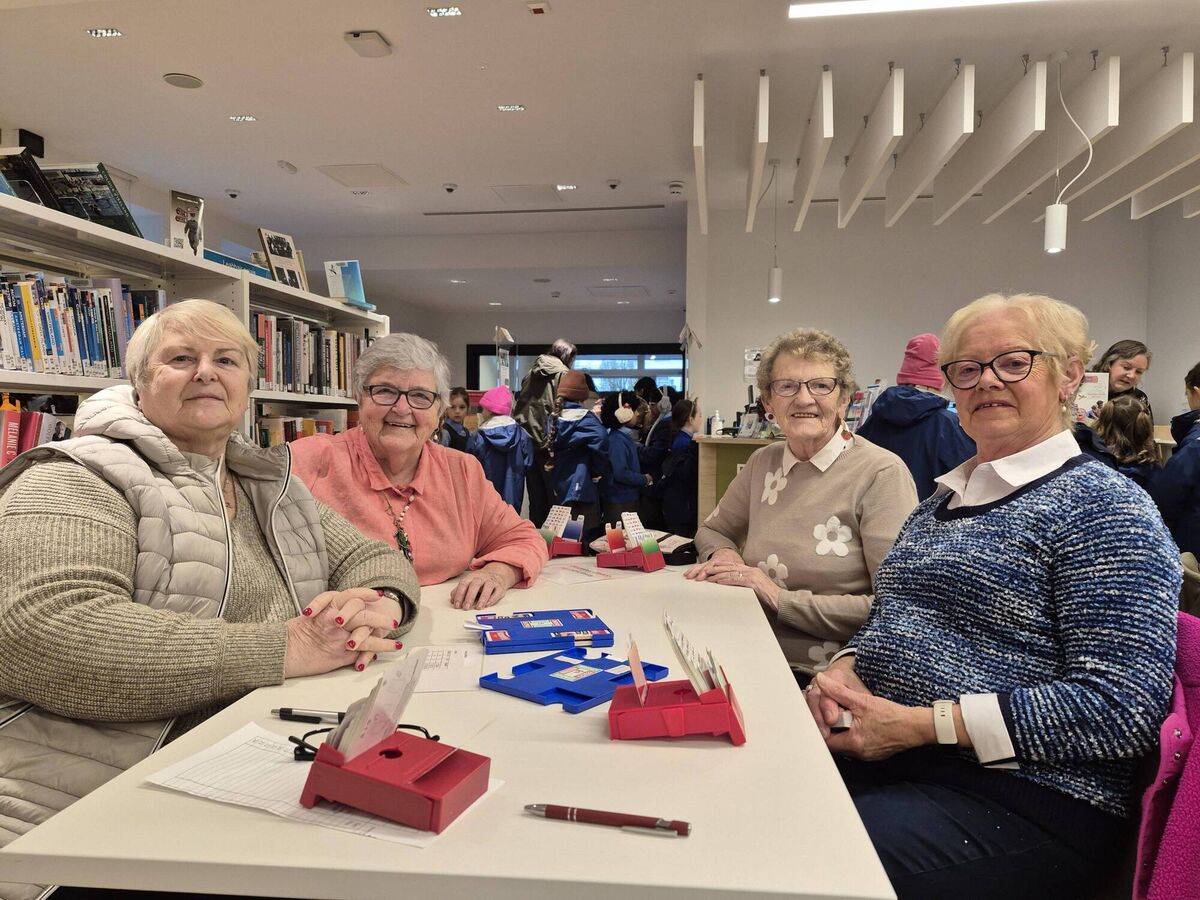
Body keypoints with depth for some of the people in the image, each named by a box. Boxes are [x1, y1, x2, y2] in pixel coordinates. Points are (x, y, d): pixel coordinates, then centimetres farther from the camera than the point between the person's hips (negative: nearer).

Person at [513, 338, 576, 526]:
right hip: (549, 443, -6)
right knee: (554, 497, 3)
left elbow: (519, 407, 15)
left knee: (536, 498, 14)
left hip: (528, 442, 6)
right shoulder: (563, 374, -4)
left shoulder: (531, 374, 14)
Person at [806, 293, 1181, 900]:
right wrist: (844, 668, 0)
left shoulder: (1102, 507, -7)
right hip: (878, 753, 7)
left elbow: (1122, 705, -16)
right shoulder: (944, 497, 16)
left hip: (1016, 798, -6)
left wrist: (923, 724, -20)